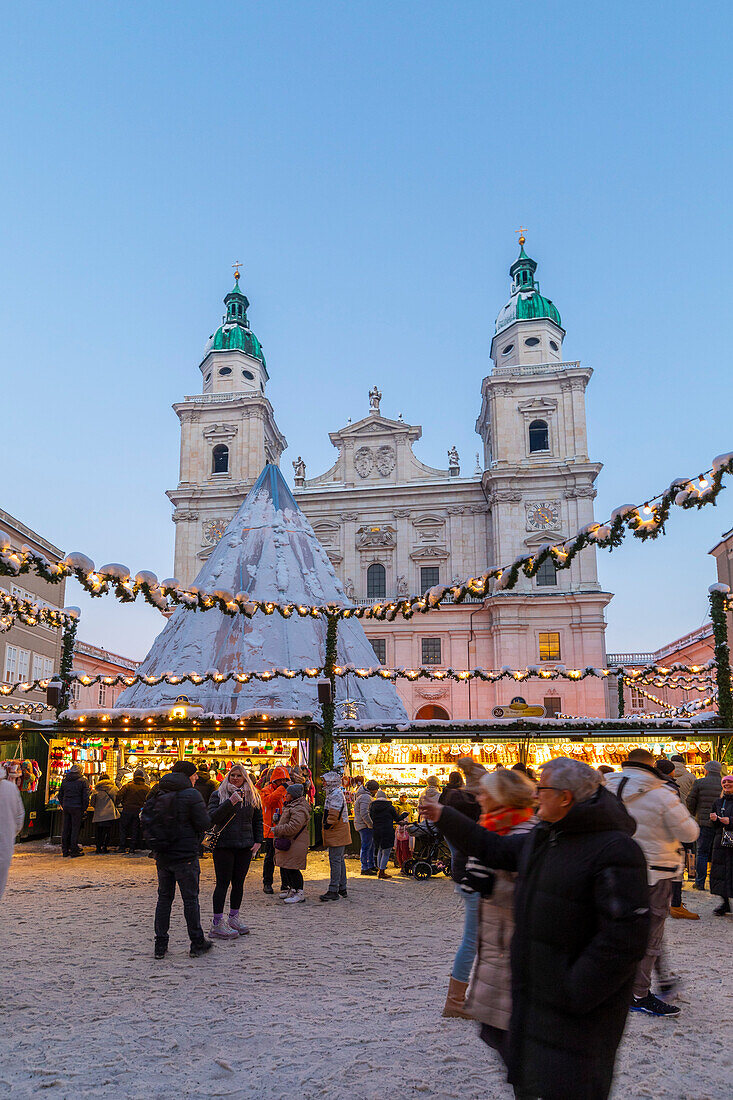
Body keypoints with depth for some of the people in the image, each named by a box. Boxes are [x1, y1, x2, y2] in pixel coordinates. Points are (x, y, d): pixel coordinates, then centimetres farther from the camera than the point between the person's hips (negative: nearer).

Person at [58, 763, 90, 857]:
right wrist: (84, 809, 0)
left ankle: (65, 850, 17)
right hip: (76, 807, -5)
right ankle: (74, 851, 3)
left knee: (65, 828, 11)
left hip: (66, 807, 5)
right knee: (75, 828, 1)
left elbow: (60, 795, 13)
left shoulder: (64, 780, 9)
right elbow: (85, 797, -8)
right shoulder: (82, 780, -6)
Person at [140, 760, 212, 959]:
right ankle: (197, 944, 14)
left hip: (162, 856, 5)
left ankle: (160, 945, 17)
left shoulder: (156, 794, 4)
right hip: (185, 856, -5)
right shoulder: (190, 795, -14)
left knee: (164, 898, 14)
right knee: (190, 899, 5)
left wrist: (156, 840, 14)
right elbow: (204, 824, -15)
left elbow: (144, 819, 6)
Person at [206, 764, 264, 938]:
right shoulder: (218, 795, 1)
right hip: (224, 845, -4)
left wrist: (258, 841, 7)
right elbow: (212, 817, -12)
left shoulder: (252, 797, 12)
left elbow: (258, 820, 17)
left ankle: (234, 918, 21)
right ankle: (217, 923, 2)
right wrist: (230, 802, -21)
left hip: (245, 845, 4)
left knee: (239, 883, 9)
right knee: (223, 883, -4)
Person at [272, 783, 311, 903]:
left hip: (295, 845, -11)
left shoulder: (299, 809, -19)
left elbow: (293, 827, -27)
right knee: (285, 867, 15)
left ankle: (299, 893, 0)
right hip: (288, 843, 11)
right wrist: (278, 819, 10)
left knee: (292, 868, -8)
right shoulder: (291, 806, 16)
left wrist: (276, 830, -18)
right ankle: (291, 890, 27)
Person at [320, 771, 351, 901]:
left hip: (336, 834, -11)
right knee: (339, 860, 15)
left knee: (335, 860, -7)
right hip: (338, 834, 11)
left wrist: (328, 826, -13)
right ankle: (342, 889, 23)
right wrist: (327, 827, 18)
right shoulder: (333, 793, 16)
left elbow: (334, 815, -23)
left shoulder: (336, 794, -17)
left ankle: (333, 891, -4)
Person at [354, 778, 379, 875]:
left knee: (371, 846, 17)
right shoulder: (365, 797, -18)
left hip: (367, 825, 11)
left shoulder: (365, 796, 18)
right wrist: (371, 825, -22)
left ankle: (371, 865, 26)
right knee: (366, 847, -6)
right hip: (365, 826, -11)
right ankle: (365, 868, -2)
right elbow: (364, 814, -26)